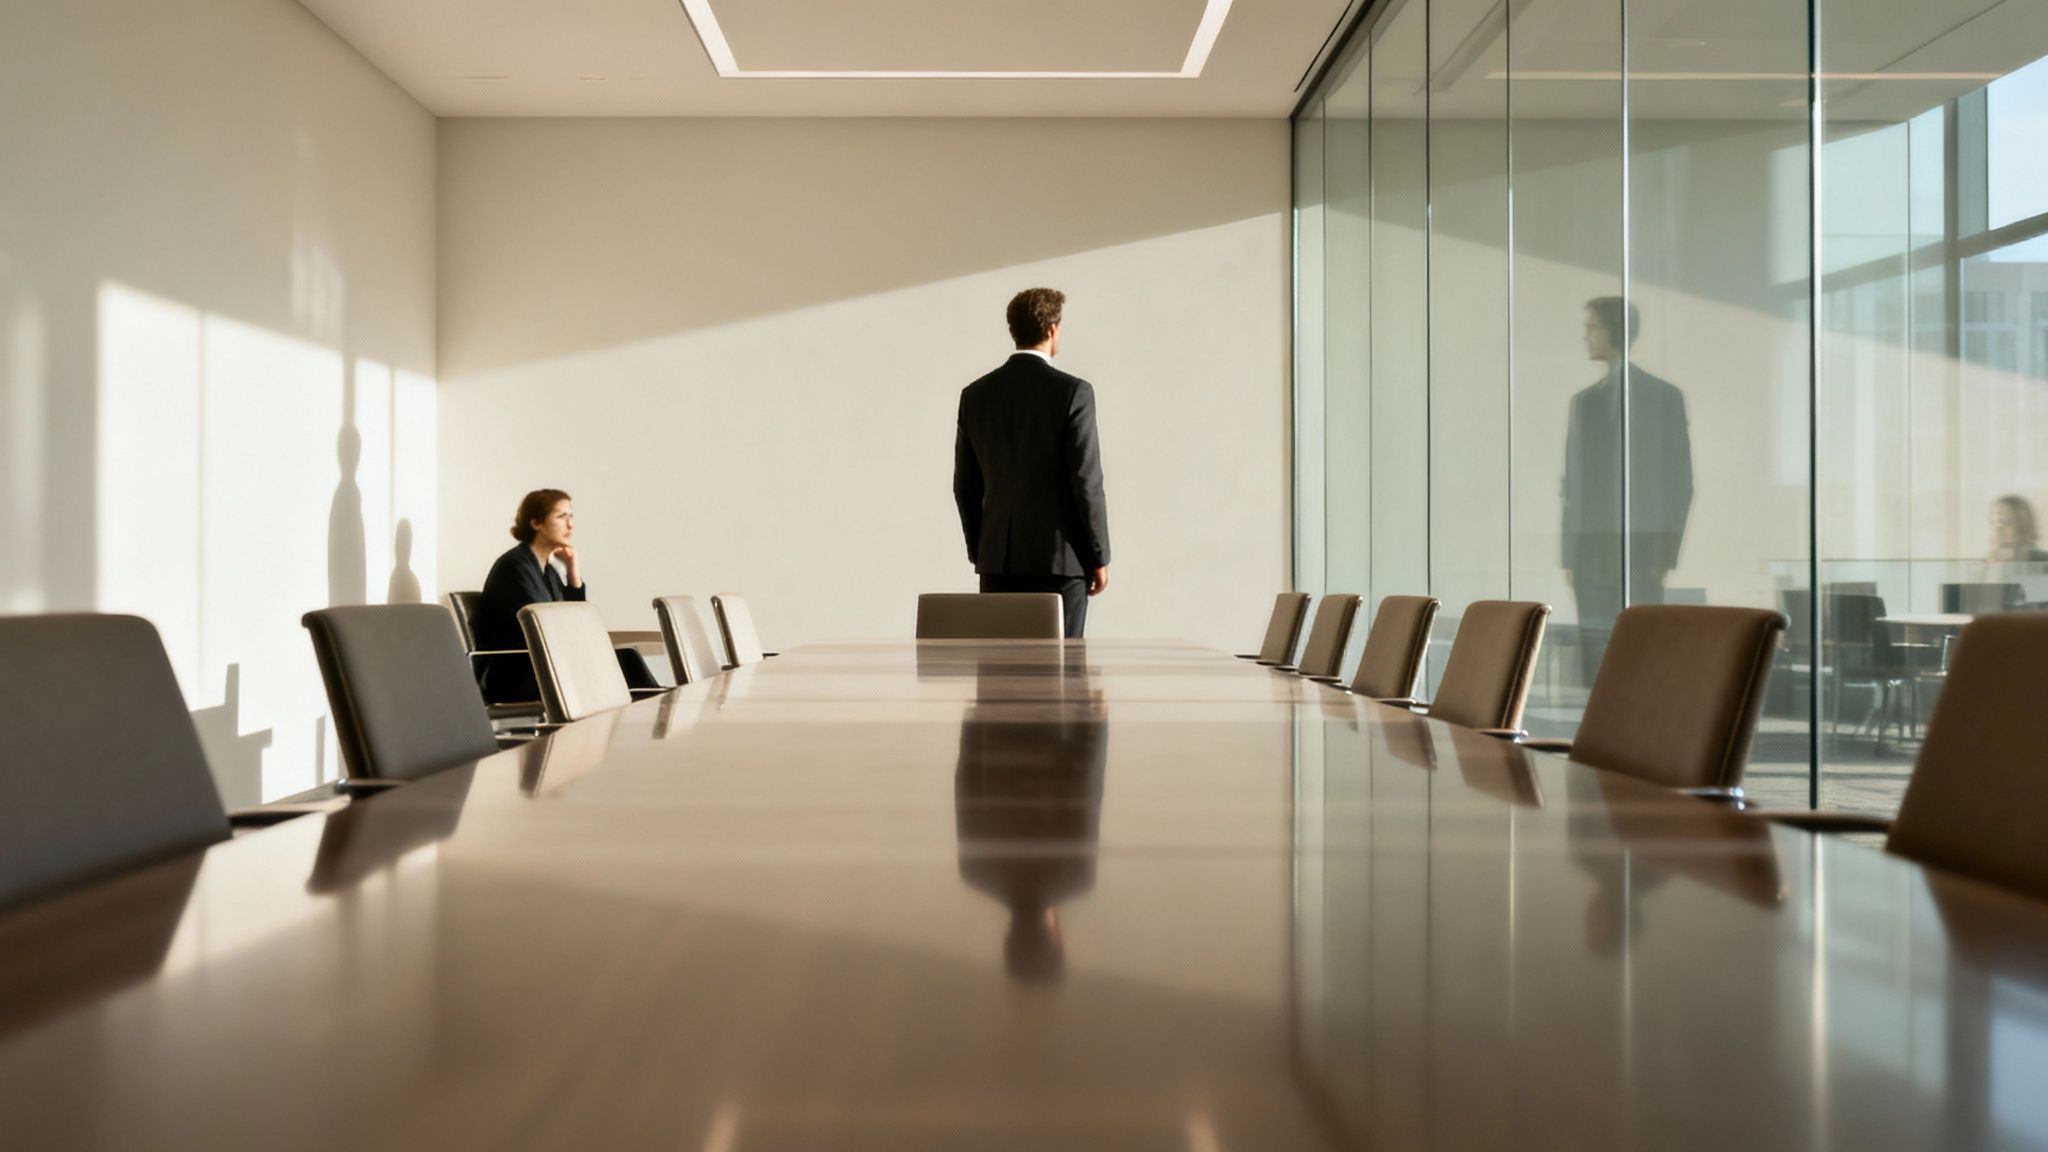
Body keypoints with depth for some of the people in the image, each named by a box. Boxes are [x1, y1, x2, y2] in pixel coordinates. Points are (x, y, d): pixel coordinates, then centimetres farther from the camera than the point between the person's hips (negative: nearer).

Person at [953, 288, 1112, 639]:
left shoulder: (975, 395, 5)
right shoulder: (1072, 392, -9)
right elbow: (1086, 481, -11)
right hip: (1059, 557, -4)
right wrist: (1100, 557, -3)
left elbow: (965, 485, 9)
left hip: (998, 559, 4)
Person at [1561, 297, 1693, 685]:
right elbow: (1573, 481, 11)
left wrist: (1667, 554, -5)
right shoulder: (1584, 401, 13)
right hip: (1592, 553, 3)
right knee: (1595, 656, 0)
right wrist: (1569, 555, 5)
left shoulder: (1664, 395, 3)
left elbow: (1679, 479, 0)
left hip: (1641, 551, -3)